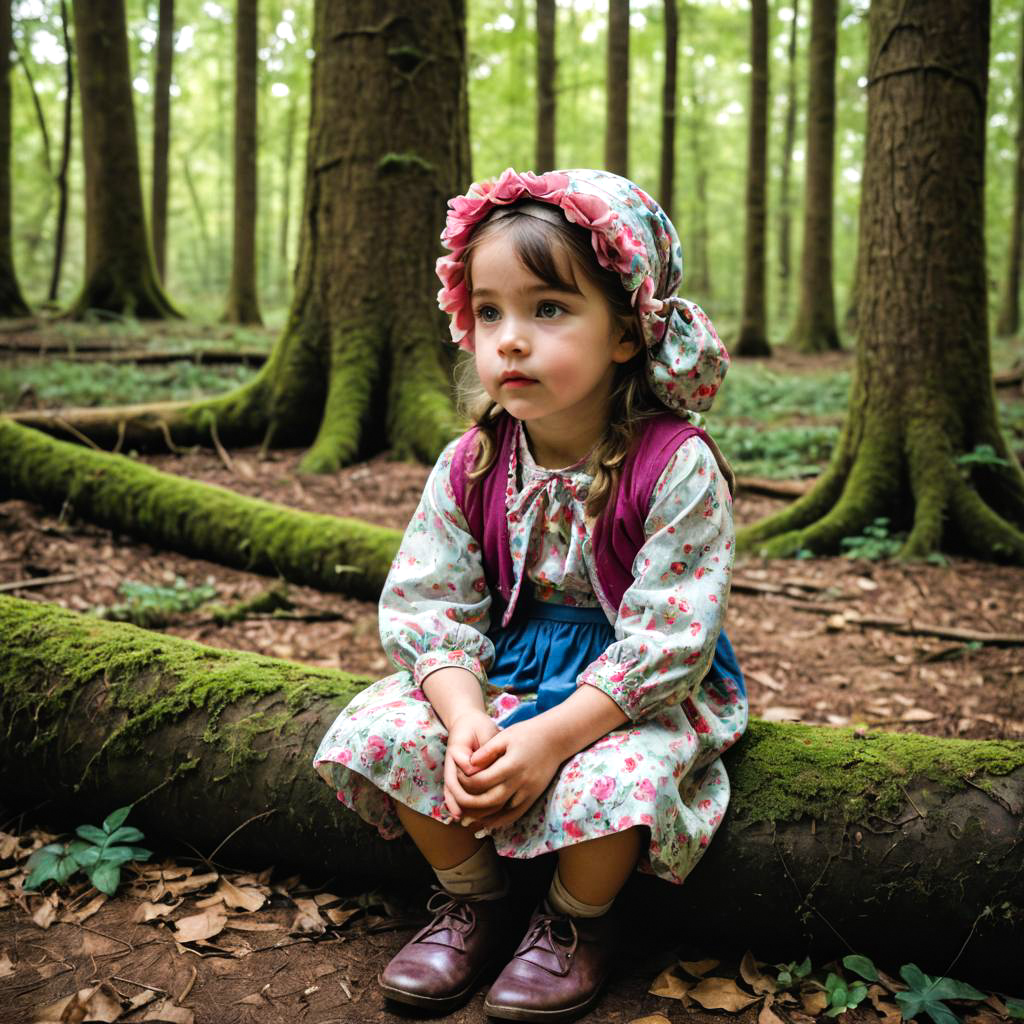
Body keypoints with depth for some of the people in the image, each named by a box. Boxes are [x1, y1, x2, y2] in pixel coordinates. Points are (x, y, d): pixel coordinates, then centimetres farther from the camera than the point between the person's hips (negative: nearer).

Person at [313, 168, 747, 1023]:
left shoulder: (678, 467, -21)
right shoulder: (470, 466, -7)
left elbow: (665, 639, -22)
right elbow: (434, 606, -5)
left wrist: (551, 736, -29)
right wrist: (466, 722, -23)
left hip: (641, 686, -4)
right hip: (504, 667, 5)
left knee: (614, 780, -34)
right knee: (378, 734, -14)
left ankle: (577, 922, 2)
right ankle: (473, 899, 10)